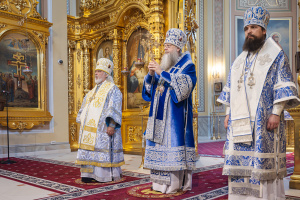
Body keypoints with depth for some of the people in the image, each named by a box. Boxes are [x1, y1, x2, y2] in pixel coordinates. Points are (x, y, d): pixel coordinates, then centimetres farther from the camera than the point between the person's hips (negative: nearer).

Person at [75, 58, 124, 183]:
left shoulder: (112, 89, -4)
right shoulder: (93, 91, 21)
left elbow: (114, 109, -13)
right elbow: (85, 107, 25)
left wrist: (111, 125, -22)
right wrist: (82, 123, 19)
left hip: (102, 128, -8)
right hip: (90, 128, 8)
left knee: (102, 150, -6)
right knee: (90, 149, 5)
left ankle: (106, 175, 2)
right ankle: (90, 173, 11)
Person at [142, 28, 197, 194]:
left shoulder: (186, 65, 1)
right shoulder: (163, 65, 19)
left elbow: (184, 85, -18)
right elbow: (149, 88, 16)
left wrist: (162, 73, -19)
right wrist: (151, 74, -4)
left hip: (175, 116, -6)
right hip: (160, 115, 6)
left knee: (173, 143, -10)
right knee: (159, 143, 4)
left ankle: (175, 183, -2)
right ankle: (160, 182, 10)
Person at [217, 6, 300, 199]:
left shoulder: (276, 55, 3)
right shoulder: (239, 60, 19)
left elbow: (284, 87, -5)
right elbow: (230, 89, 19)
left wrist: (276, 113, -14)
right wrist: (228, 114, 12)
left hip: (263, 121, -5)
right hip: (240, 121, 5)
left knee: (263, 162, -5)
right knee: (239, 162, 4)